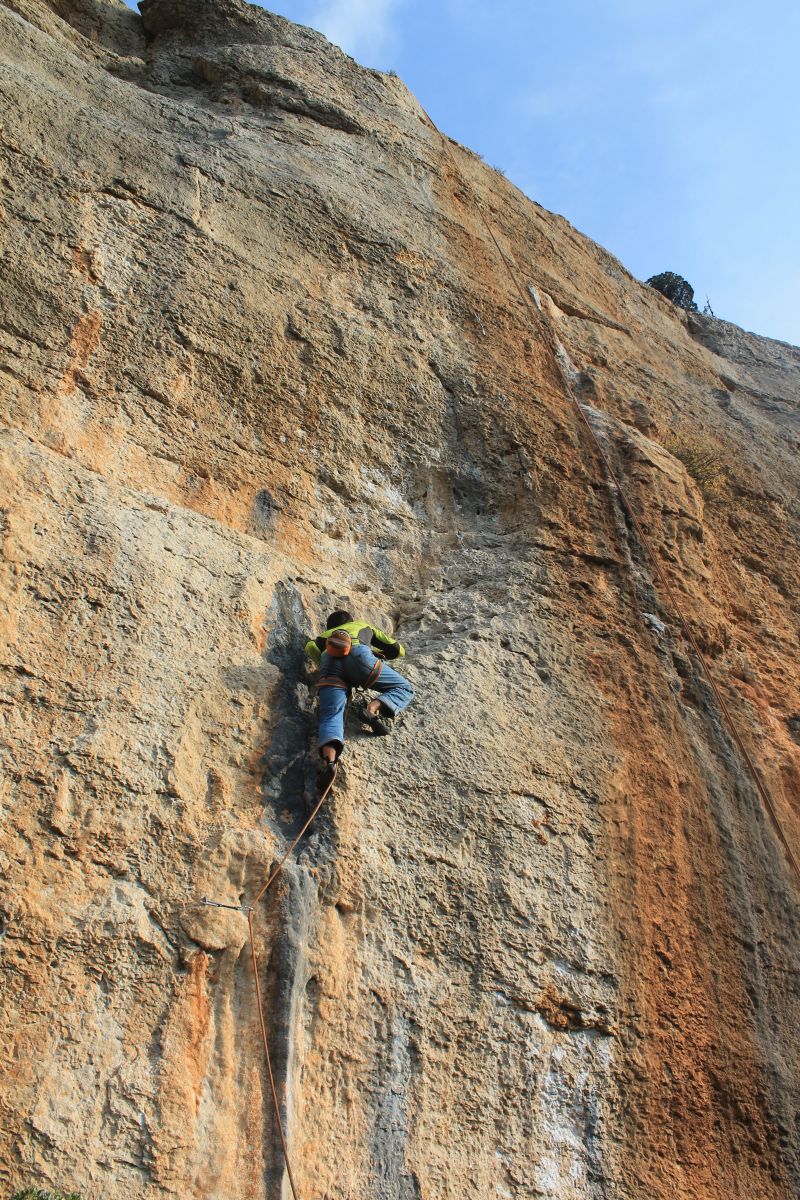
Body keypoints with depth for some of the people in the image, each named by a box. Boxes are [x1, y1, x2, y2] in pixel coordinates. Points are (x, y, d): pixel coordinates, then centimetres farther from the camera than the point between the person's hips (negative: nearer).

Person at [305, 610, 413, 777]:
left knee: (331, 716, -12)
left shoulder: (325, 635, 42)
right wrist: (378, 653, 58)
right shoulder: (363, 626, 41)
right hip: (356, 654, -2)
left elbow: (310, 647, 19)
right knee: (404, 689, 9)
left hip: (329, 660, 2)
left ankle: (328, 758, -43)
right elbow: (398, 650, 41)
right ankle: (372, 707, -20)